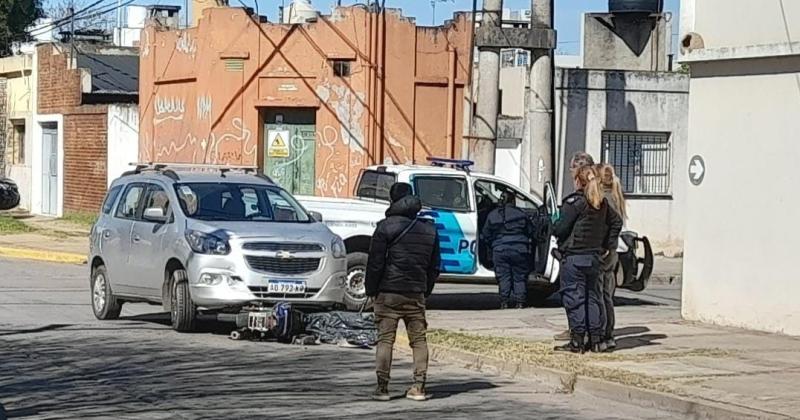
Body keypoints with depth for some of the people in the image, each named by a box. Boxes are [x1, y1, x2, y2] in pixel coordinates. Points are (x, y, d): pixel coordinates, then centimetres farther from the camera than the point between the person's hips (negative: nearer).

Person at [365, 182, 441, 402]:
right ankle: (419, 387, 4)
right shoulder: (429, 229, 11)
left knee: (385, 340, -2)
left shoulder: (386, 227, -5)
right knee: (418, 340, 8)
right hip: (416, 294, 4)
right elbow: (435, 266, 15)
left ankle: (382, 388, -5)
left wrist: (371, 291, 1)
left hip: (389, 293, -4)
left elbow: (375, 263, -7)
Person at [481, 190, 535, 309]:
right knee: (520, 277, 6)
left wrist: (492, 247, 24)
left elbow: (485, 236, 12)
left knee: (503, 277, 4)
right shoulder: (520, 214, 3)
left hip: (500, 250, 1)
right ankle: (520, 301, 3)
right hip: (519, 250, -1)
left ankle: (504, 301, -2)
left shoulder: (492, 215, 8)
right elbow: (531, 232, 8)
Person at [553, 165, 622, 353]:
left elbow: (561, 228, -15)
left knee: (574, 299, -3)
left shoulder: (574, 202, -13)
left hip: (573, 256, -7)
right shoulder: (601, 203, 9)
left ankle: (577, 341, -5)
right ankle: (596, 339, 12)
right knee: (593, 297, 12)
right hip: (594, 257, 7)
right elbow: (616, 221, 17)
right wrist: (608, 245, 19)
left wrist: (554, 230, 7)